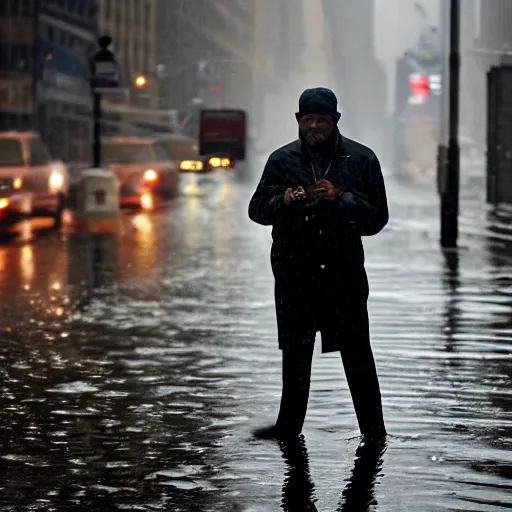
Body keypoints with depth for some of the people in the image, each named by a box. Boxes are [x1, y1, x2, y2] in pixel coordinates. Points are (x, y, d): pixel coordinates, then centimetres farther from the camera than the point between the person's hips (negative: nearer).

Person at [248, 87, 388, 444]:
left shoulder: (361, 159, 3)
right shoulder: (283, 160, 8)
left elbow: (377, 217, 0)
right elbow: (257, 209, 7)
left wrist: (341, 198, -16)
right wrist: (284, 199, -13)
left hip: (344, 272, -2)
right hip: (294, 273, 2)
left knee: (357, 353, -3)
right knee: (295, 353, 11)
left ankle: (373, 428, 4)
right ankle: (289, 425, 21)